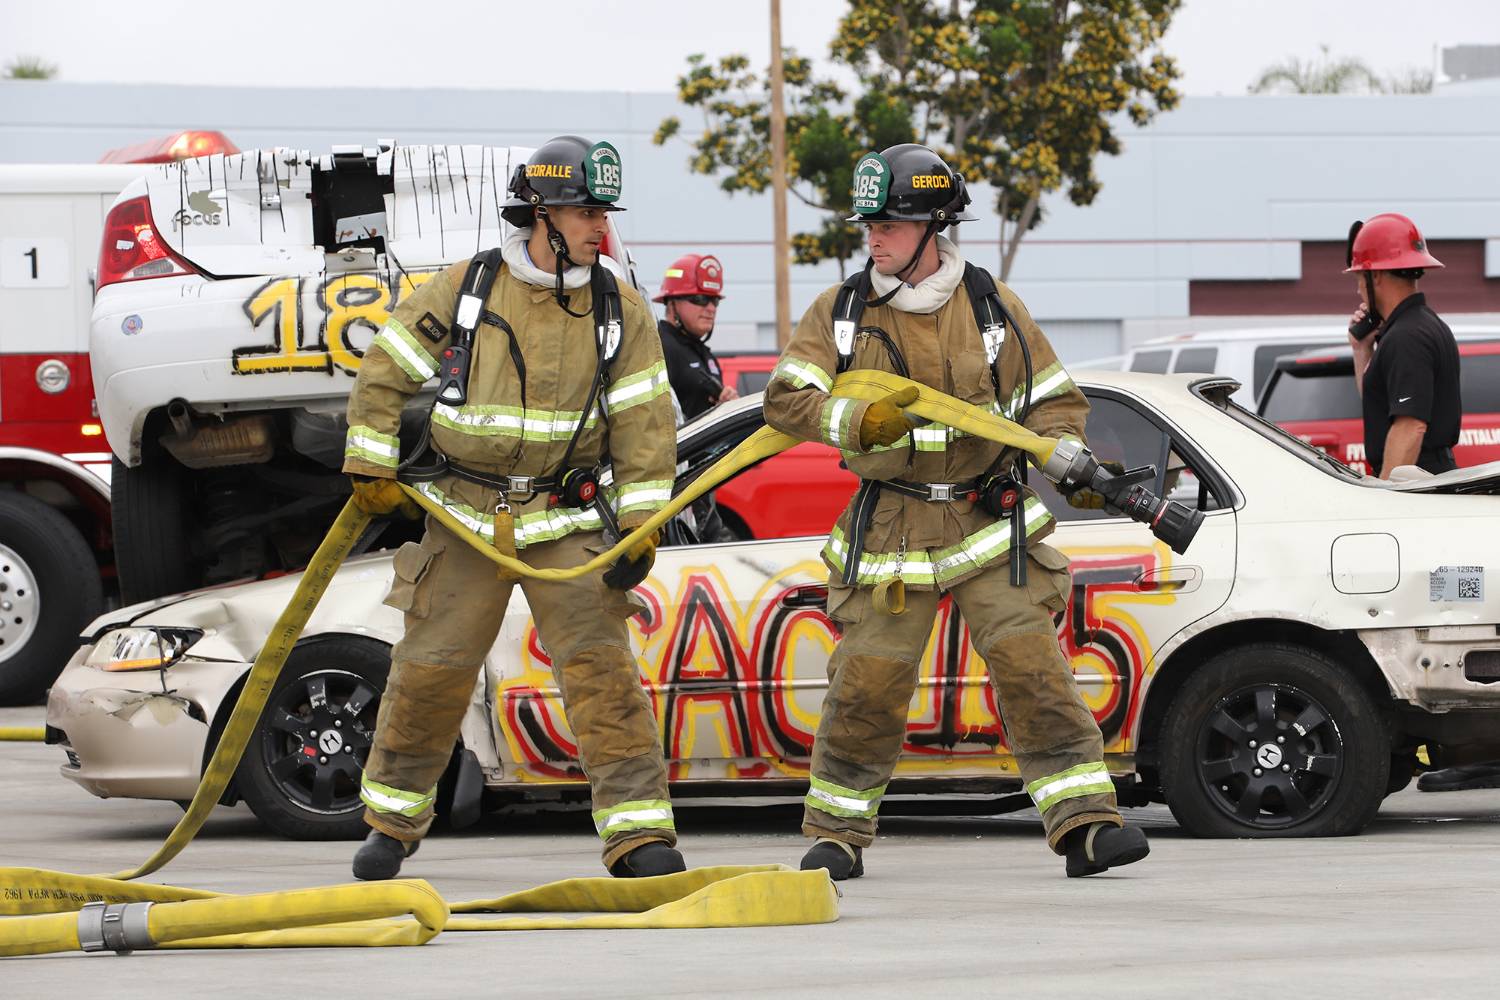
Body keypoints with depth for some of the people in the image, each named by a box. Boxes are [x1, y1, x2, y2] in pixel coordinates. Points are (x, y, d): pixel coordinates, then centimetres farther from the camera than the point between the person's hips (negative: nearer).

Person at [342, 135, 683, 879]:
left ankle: (639, 831, -11)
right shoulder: (464, 289, -4)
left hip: (567, 522, 0)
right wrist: (372, 474, 2)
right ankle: (392, 819, 22)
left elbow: (645, 420, -1)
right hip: (466, 514, 0)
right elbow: (384, 375, 4)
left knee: (599, 666, -11)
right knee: (429, 670, 3)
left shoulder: (620, 309, -1)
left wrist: (641, 527, -8)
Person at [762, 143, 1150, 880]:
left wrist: (1064, 458, -10)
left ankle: (1085, 823, -11)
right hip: (890, 532, 0)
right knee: (867, 682, -2)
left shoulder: (991, 307, 3)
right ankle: (836, 834, 15)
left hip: (990, 523, 0)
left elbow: (1053, 398, 11)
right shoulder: (842, 311, 2)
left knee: (1033, 667, -11)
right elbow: (785, 399, -6)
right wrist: (857, 420, -25)